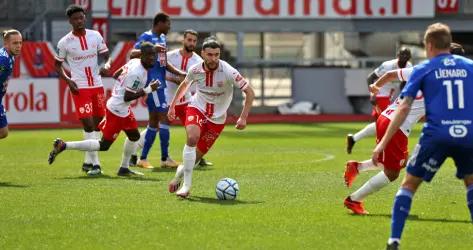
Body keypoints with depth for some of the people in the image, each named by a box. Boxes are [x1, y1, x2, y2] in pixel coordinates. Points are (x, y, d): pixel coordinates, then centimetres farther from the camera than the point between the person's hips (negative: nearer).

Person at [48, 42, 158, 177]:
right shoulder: (136, 73, -25)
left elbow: (117, 75, 15)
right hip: (117, 110, -10)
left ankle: (124, 168, 32)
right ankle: (63, 145, -1)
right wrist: (148, 90, -22)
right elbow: (127, 97, -24)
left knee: (134, 136, 21)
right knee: (104, 145, -1)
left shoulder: (134, 61, 3)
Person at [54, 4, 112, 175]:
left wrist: (106, 65, -16)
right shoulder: (65, 43, -4)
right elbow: (57, 64, 7)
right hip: (80, 88, -4)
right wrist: (68, 80, -8)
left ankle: (88, 161, 21)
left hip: (97, 86, 4)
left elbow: (106, 56, 8)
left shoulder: (95, 36, 3)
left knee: (98, 124, 8)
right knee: (88, 125, -11)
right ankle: (95, 163, -10)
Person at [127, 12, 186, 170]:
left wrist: (179, 73, 17)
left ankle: (142, 158, 14)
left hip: (159, 84, 9)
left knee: (154, 122, 9)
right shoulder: (146, 37, -9)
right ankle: (165, 159, -6)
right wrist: (151, 49, -33)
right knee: (163, 117, -10)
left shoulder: (162, 38, 18)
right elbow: (133, 54, -21)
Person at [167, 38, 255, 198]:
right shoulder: (195, 70, -13)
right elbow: (184, 85, 12)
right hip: (197, 108, 0)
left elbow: (249, 92, -17)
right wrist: (172, 105, 17)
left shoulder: (228, 72, -23)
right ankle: (186, 185, -23)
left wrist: (243, 117, -23)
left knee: (199, 154, 1)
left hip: (217, 118, 0)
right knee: (192, 138, -29)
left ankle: (182, 171, 36)